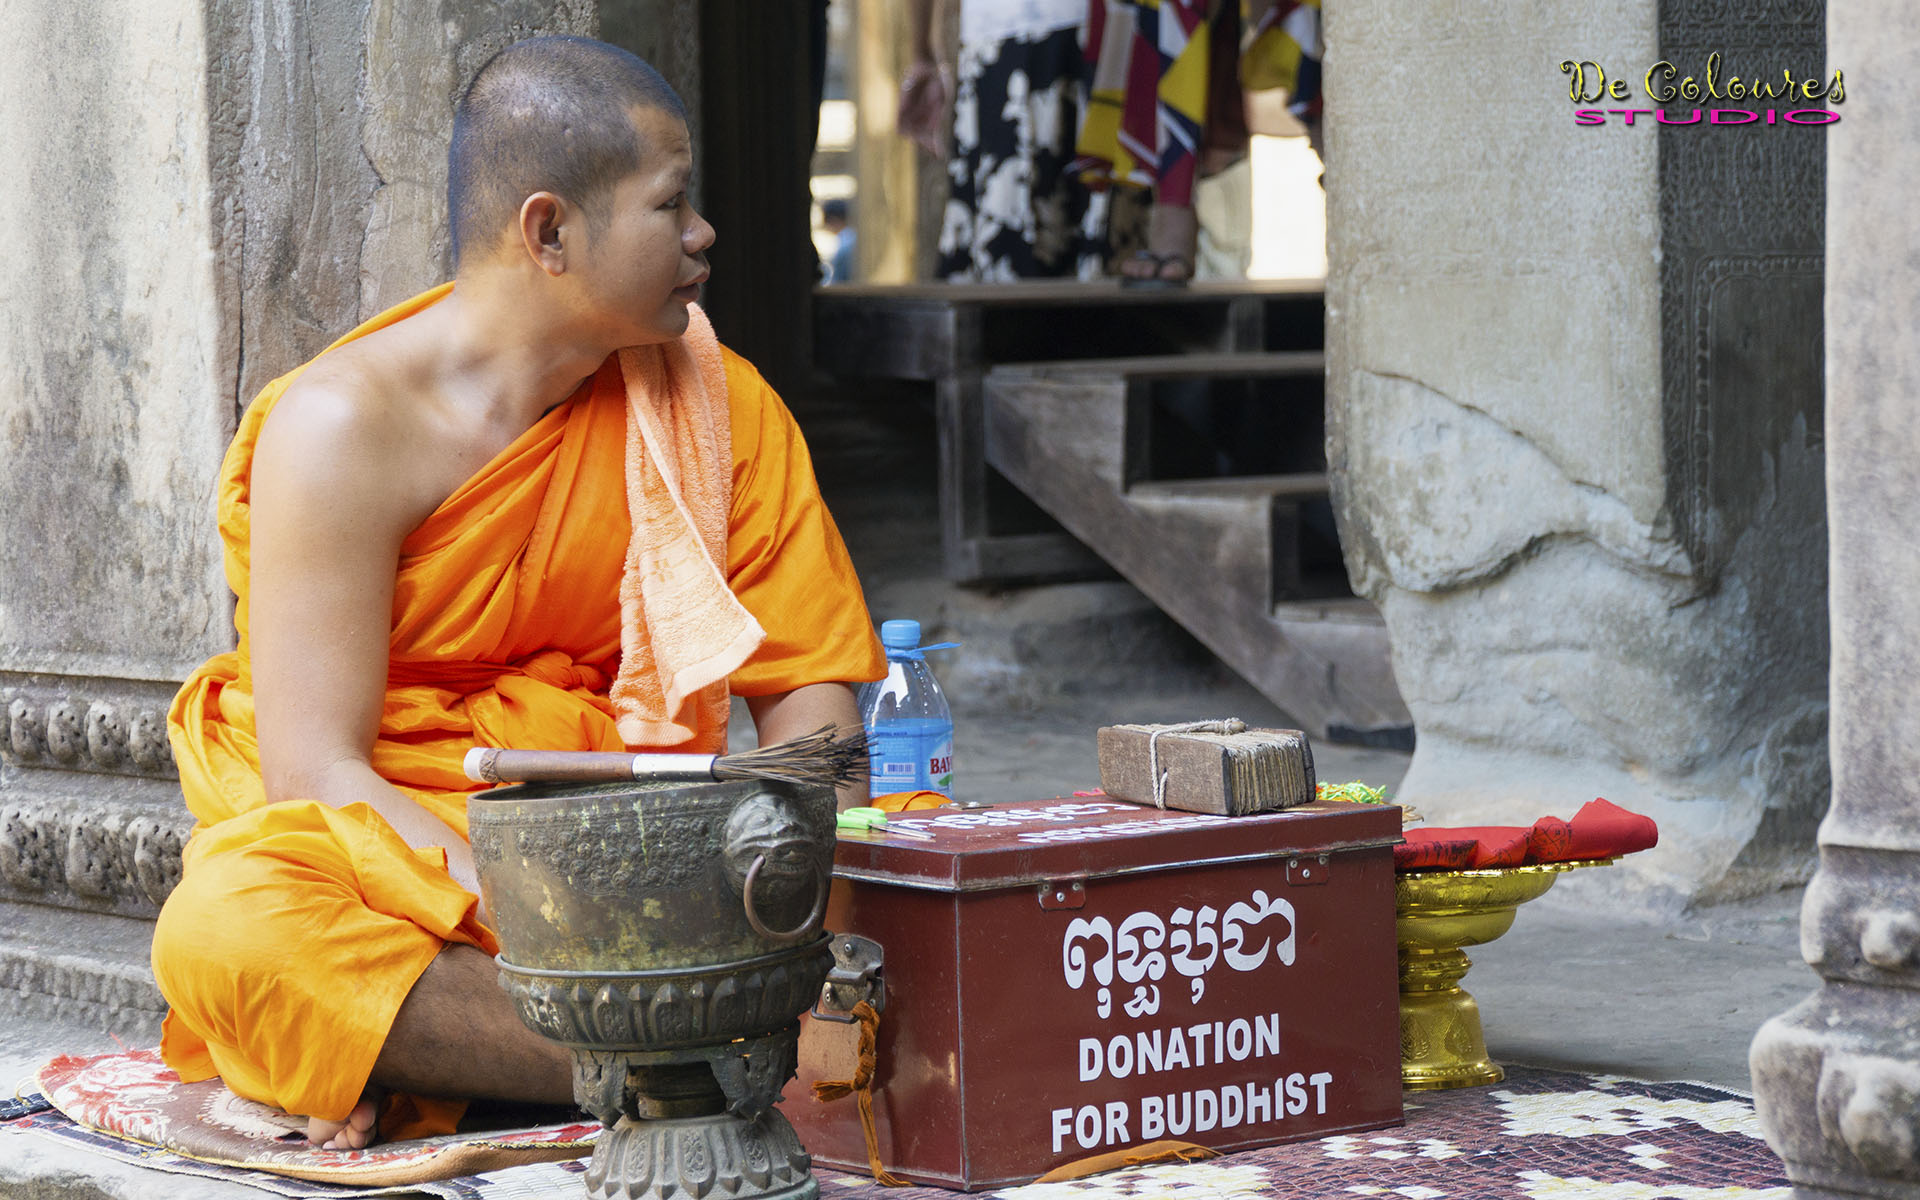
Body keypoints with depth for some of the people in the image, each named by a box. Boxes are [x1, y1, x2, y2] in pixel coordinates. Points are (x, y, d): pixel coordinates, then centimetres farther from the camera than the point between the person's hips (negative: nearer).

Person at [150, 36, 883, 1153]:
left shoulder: (719, 402, 3)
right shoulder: (344, 424, -12)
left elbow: (812, 689, 4)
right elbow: (314, 771, -18)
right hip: (391, 858, -4)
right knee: (225, 926, -36)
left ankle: (425, 1050, -22)